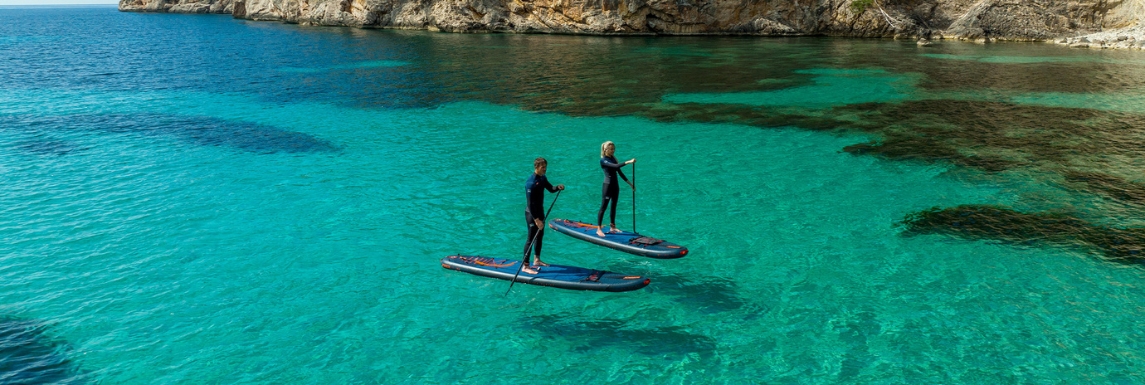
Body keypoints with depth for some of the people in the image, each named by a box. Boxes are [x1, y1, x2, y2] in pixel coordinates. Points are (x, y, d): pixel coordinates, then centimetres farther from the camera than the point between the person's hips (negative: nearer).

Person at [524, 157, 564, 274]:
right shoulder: (531, 182, -25)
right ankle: (525, 266, -1)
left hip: (540, 212, 9)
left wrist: (558, 187, -6)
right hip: (531, 214, -9)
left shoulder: (542, 178, 3)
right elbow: (530, 203, -27)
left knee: (540, 236, 20)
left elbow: (550, 189, 18)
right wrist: (536, 219, -28)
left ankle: (537, 260, 35)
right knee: (531, 239, -6)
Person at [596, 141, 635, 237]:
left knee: (614, 206, 13)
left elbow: (619, 172, 14)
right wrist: (628, 162, -35)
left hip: (615, 185, 8)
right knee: (603, 207, -5)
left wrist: (630, 183, 14)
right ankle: (598, 229, -2)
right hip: (608, 186, -8)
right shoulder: (603, 160, -14)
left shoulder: (613, 158, 11)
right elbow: (615, 166, -30)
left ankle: (612, 227, 23)